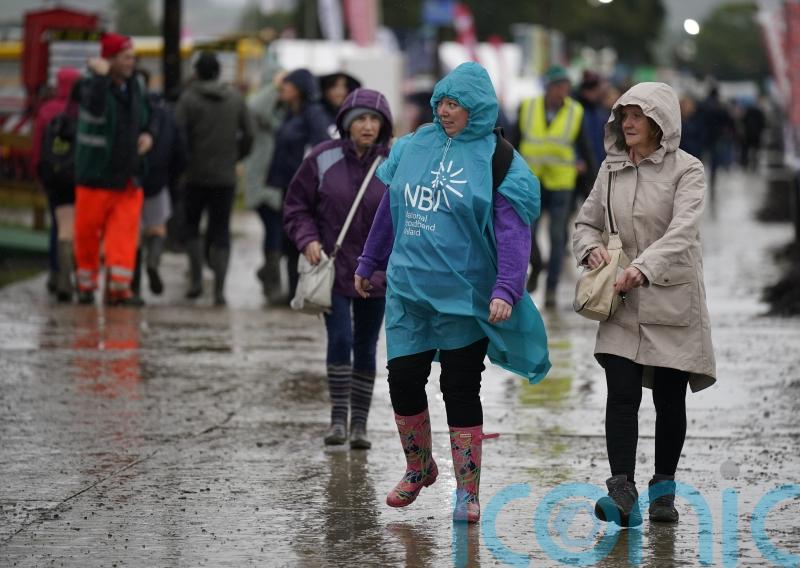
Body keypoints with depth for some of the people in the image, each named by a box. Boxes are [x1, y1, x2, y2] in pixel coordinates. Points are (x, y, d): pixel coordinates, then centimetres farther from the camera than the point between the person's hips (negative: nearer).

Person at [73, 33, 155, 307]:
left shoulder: (136, 85, 7)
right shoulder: (92, 84, -11)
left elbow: (149, 117, 23)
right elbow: (95, 108, -35)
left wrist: (148, 134, 3)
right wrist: (102, 76, -29)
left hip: (128, 177, 4)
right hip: (96, 175, -4)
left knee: (125, 233, -5)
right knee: (87, 234, 4)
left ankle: (119, 287, -6)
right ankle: (86, 285, 20)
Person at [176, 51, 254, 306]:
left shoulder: (188, 99, -7)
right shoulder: (235, 98, 4)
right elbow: (248, 135, 4)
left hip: (196, 175, -2)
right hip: (226, 177, 2)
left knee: (192, 226, 15)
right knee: (221, 231, 5)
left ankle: (196, 280, 6)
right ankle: (219, 289, -6)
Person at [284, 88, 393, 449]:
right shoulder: (323, 159, -5)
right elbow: (296, 206, 4)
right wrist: (308, 239, -13)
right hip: (333, 268, -2)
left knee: (366, 347, 7)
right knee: (340, 339, -13)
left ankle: (359, 424, 16)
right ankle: (338, 419, -4)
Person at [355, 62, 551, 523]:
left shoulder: (498, 160, -8)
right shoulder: (416, 145, 7)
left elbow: (514, 230, -14)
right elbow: (390, 209, 18)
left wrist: (506, 290, -25)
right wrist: (369, 264, 23)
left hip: (464, 295, -4)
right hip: (408, 289, 4)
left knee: (461, 391, 2)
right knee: (403, 380, 5)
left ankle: (468, 493, 12)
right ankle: (419, 468, 28)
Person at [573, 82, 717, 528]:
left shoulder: (687, 169, -6)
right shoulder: (612, 169, 8)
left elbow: (683, 229, -19)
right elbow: (587, 221, 16)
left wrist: (644, 267, -33)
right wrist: (592, 247, -7)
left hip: (672, 299, -3)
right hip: (623, 305, 3)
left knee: (670, 400, 5)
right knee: (622, 395, -11)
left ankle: (664, 490, 20)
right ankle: (623, 495, -18)